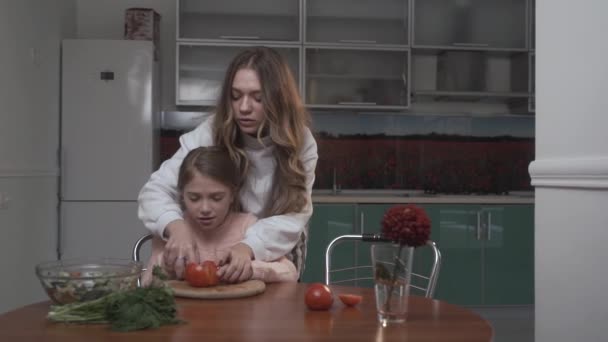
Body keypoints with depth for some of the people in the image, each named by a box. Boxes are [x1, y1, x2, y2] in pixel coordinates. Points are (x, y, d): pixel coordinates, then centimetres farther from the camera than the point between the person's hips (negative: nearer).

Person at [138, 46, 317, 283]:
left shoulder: (301, 143, -14)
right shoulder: (210, 134, -16)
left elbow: (294, 216, -22)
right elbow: (156, 190, -17)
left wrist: (249, 247, -41)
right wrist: (176, 227, -40)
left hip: (275, 263, -1)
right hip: (216, 260, 1)